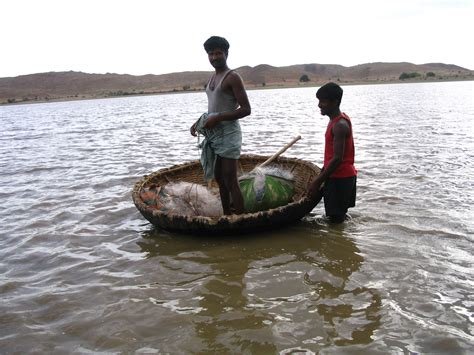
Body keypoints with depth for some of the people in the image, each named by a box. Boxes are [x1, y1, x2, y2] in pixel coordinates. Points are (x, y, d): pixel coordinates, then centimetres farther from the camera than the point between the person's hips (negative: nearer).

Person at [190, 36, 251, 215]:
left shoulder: (232, 78, -10)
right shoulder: (212, 78, 16)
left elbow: (246, 109, -17)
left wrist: (217, 119, -21)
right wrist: (199, 122, 10)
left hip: (228, 134, -9)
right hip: (213, 134, 9)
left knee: (230, 181, -10)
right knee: (219, 179, 14)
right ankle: (227, 217, 24)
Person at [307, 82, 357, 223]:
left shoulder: (340, 125, -21)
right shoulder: (336, 120, 11)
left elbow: (337, 159, -25)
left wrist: (317, 182, -21)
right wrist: (321, 173, 21)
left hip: (340, 178, -10)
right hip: (340, 175, 10)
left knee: (335, 219, -2)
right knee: (338, 216, 19)